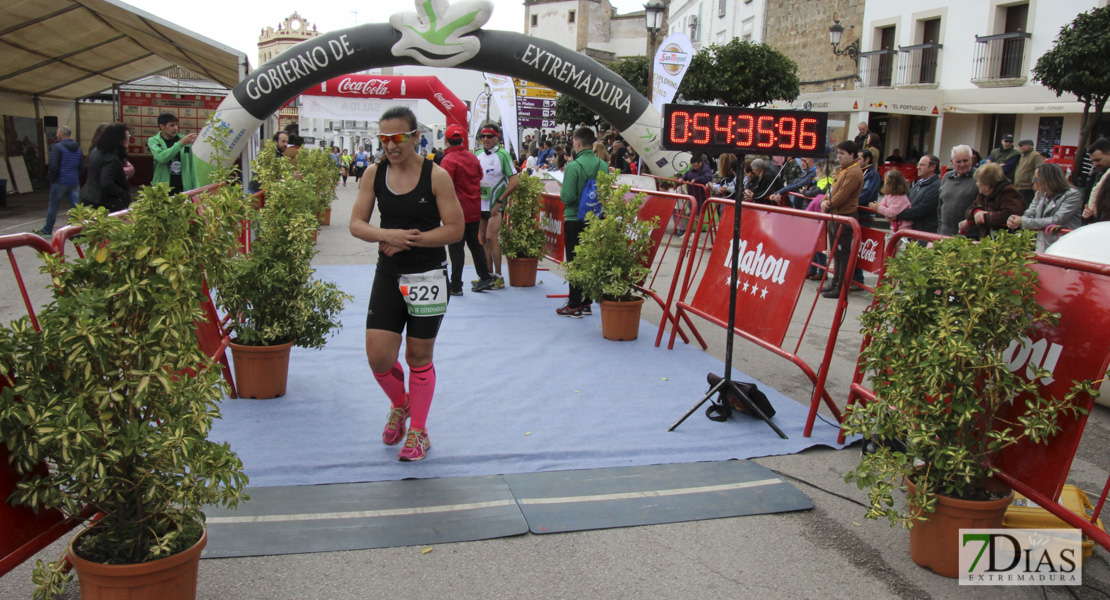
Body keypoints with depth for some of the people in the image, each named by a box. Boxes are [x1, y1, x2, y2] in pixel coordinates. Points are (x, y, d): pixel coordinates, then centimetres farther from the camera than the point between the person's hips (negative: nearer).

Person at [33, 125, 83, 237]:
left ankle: (47, 230, 17)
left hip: (60, 182, -5)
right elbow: (82, 166, 12)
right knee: (76, 207, 3)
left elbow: (53, 166, -18)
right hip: (74, 182, 5)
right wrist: (76, 176, 15)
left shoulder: (57, 147, -11)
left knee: (53, 207, 7)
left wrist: (51, 177, -4)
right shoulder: (77, 148, 10)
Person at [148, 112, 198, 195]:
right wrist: (181, 143, -21)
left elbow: (191, 166, 9)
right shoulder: (153, 141, 2)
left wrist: (195, 188, 3)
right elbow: (161, 157, -18)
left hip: (184, 188, 2)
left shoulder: (184, 139, 7)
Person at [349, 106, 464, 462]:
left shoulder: (435, 176, -11)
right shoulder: (374, 173, 1)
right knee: (378, 356, -2)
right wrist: (387, 235, -18)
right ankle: (400, 405, 32)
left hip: (428, 276, -3)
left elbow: (454, 229, -12)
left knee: (419, 356, 8)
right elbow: (356, 224, 1)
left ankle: (418, 431, 26)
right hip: (388, 275, 3)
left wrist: (409, 240, -17)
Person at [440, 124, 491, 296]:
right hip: (475, 209, 7)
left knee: (455, 247, -1)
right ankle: (485, 277, 26)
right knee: (475, 243, 19)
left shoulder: (448, 161, -15)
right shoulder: (473, 158, 7)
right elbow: (480, 180, 16)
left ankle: (456, 286, 1)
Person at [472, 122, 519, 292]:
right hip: (479, 203, 6)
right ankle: (488, 276, 16)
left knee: (491, 237, -15)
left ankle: (499, 277, -7)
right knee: (483, 239, 8)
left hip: (495, 205, -6)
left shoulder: (503, 154, -7)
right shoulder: (477, 154, 9)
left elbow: (515, 181, -11)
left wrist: (500, 201, -12)